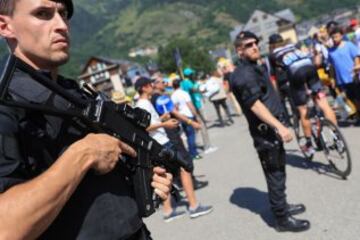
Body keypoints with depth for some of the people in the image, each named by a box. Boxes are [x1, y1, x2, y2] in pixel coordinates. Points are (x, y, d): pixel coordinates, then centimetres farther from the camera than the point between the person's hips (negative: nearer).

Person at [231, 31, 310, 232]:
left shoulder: (256, 67, 15)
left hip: (271, 127, 10)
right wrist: (280, 126, -33)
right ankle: (283, 218, 8)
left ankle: (282, 206, 35)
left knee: (279, 169, 20)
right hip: (264, 131, -10)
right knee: (275, 173, -3)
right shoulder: (243, 75, -18)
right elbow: (255, 105, -27)